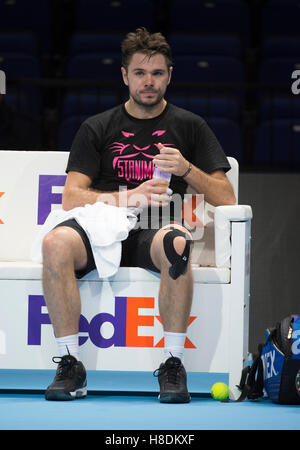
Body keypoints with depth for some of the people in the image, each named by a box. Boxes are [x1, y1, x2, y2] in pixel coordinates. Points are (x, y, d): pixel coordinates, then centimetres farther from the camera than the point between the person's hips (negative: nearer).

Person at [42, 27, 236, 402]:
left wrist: (187, 170, -7)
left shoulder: (189, 126, 16)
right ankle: (70, 365, -25)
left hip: (156, 231, -1)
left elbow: (226, 200, 11)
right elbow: (71, 198, 4)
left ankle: (172, 364, -28)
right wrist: (126, 198, -11)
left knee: (176, 243, -39)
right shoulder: (97, 129, 16)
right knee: (56, 242, -34)